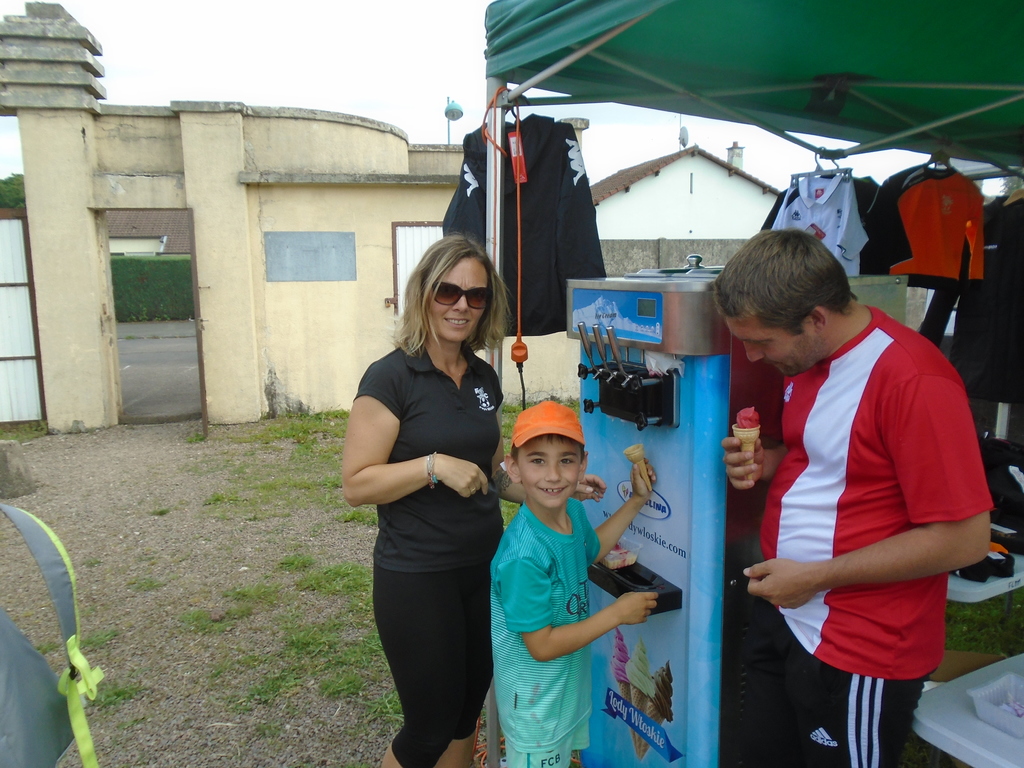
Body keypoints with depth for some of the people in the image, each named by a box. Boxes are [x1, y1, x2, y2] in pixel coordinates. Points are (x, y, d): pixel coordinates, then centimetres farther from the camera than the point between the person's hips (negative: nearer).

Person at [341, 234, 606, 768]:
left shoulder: (485, 379, 6)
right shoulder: (392, 377, -14)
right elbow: (355, 484, -16)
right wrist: (434, 465, -26)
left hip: (485, 568, 6)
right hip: (416, 578, -6)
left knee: (467, 710, 19)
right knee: (432, 723, 7)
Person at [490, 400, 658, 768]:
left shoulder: (573, 511, -10)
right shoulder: (524, 556, -35)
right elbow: (541, 647, -27)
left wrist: (636, 501, 9)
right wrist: (617, 613, -22)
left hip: (570, 681, 8)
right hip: (535, 700, -8)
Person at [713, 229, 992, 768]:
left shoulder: (913, 379, -23)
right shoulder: (806, 357, 4)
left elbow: (963, 538, -22)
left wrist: (815, 577, -20)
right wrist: (770, 462, -2)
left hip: (860, 651, -8)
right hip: (782, 615, 8)